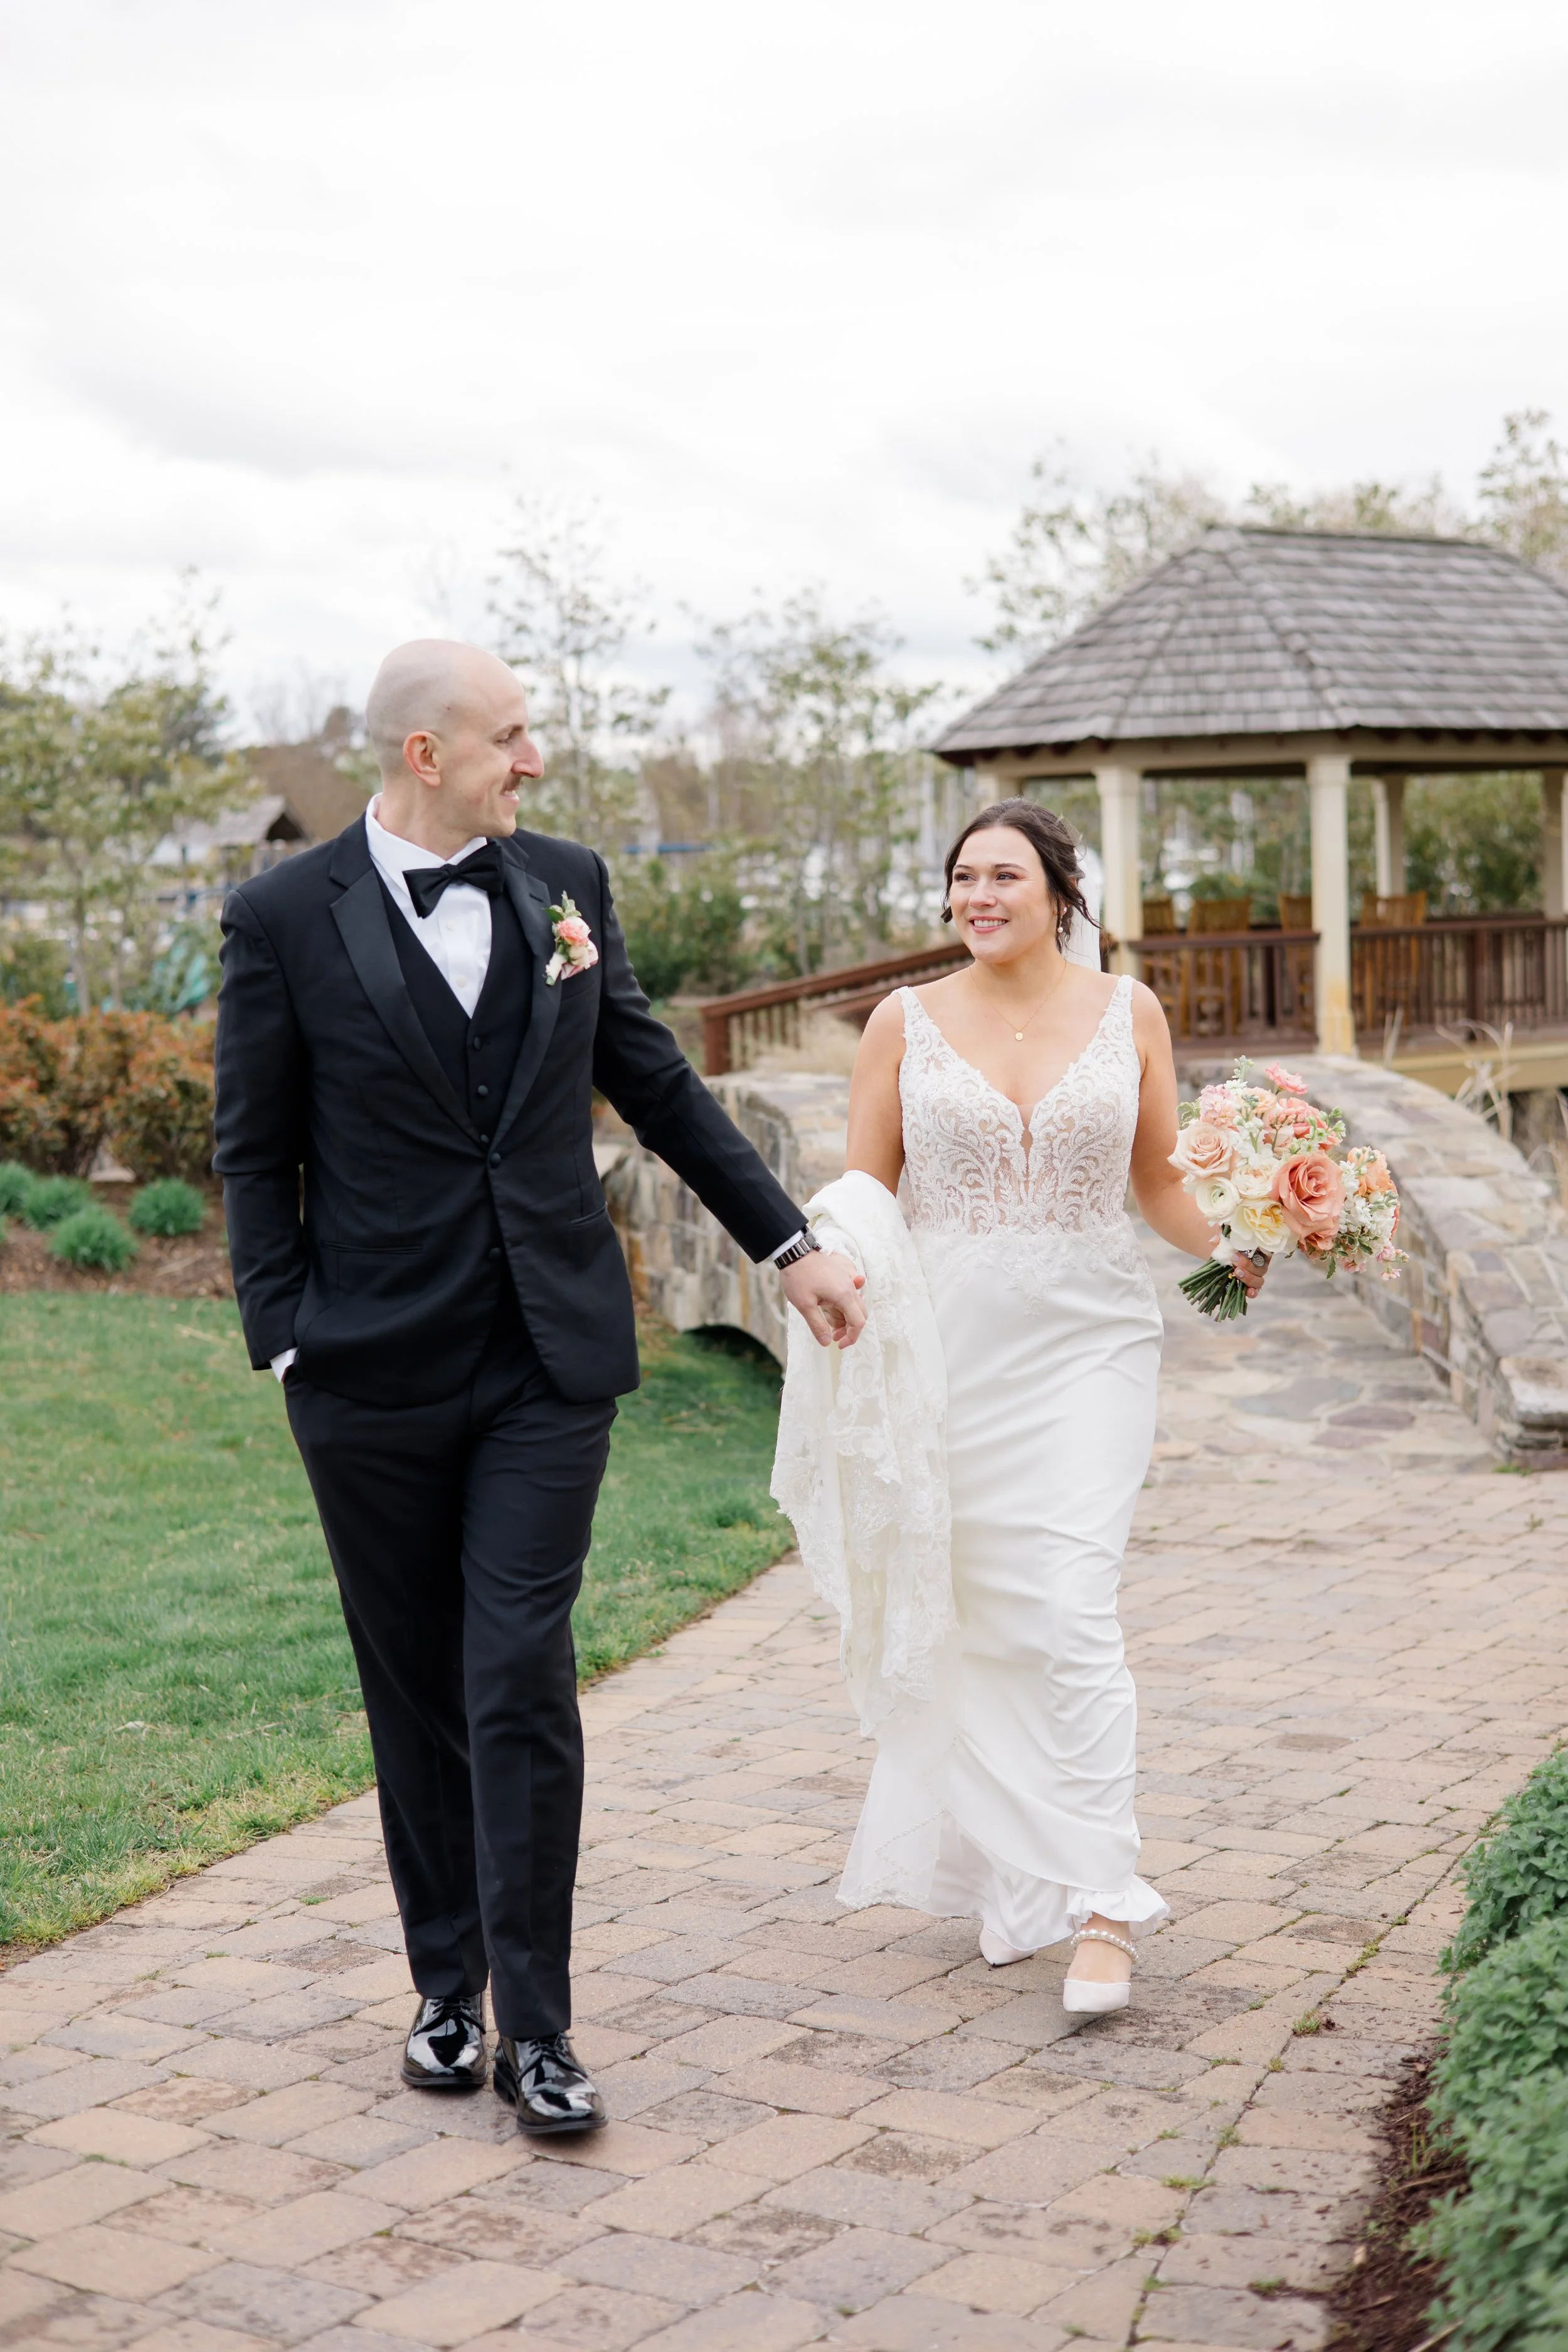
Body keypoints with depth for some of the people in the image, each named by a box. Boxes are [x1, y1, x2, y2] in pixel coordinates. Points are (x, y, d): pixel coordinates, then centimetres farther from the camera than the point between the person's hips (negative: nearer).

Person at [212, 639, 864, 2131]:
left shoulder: (566, 884, 6)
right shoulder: (285, 919, -3)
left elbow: (656, 1083, 14)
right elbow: (256, 1156, 2)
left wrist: (789, 1243, 14)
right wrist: (285, 1343, -6)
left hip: (550, 1363, 1)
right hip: (376, 1377, -1)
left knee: (522, 1687, -5)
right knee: (415, 1696, 10)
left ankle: (535, 2030, 3)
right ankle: (446, 1985, 26)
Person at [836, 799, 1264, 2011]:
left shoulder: (1128, 1013, 4)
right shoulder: (906, 1022, 3)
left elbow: (1161, 1176, 10)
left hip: (1090, 1343, -1)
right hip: (951, 1349, 1)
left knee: (1072, 1611, -12)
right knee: (977, 1617, 6)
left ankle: (1100, 1906, -9)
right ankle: (1007, 1873, 25)